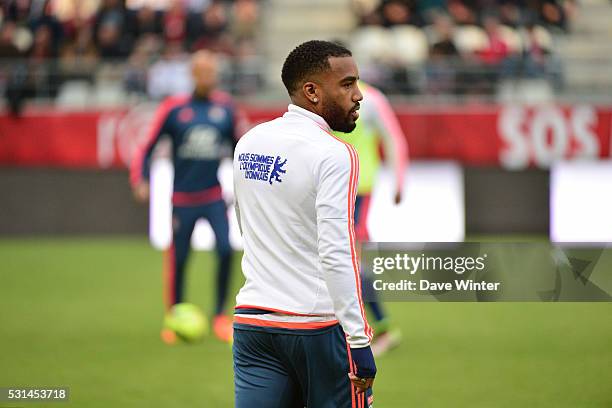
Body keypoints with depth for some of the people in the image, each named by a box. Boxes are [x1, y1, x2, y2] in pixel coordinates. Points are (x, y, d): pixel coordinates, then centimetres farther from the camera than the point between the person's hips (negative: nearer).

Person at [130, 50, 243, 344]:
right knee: (178, 261, 5)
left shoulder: (225, 107, 2)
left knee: (225, 250, -16)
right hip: (183, 199, -1)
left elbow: (239, 148, 14)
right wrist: (140, 181, -11)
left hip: (214, 197, 1)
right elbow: (148, 149, 0)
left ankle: (220, 317, -3)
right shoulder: (174, 109, -4)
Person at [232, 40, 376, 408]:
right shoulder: (333, 155, -13)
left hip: (253, 320, 6)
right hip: (318, 324, -6)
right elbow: (337, 254, -20)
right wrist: (360, 344, -20)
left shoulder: (248, 143, 10)